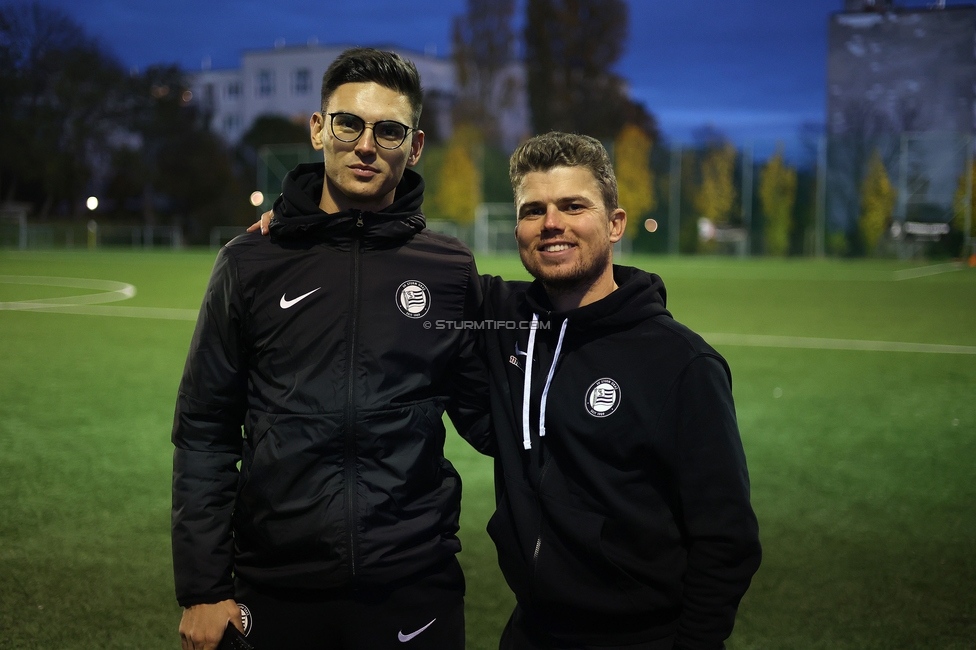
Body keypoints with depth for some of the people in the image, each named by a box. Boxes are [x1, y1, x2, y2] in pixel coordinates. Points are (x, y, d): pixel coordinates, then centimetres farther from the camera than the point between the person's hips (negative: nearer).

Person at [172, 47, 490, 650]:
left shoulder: (451, 269, 2)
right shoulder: (251, 263, 2)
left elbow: (486, 419, 6)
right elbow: (205, 435, 3)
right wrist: (203, 589, 0)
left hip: (414, 588, 0)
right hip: (277, 591, 1)